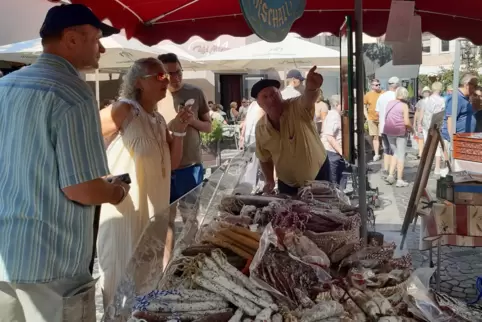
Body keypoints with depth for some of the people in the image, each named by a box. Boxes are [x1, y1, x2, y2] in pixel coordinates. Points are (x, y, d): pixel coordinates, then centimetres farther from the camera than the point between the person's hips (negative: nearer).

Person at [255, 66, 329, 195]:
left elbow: (307, 99, -49)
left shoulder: (297, 108, -23)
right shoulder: (260, 128, -11)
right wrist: (269, 181, -6)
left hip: (318, 175, -3)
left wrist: (312, 88, -71)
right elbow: (265, 158, 6)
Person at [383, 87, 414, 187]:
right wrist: (411, 129, 4)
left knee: (395, 153, 19)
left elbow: (386, 118, 8)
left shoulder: (389, 103, 7)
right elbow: (406, 122, -14)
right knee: (401, 155, 3)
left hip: (389, 131, 5)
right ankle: (399, 180, 5)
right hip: (400, 131, -5)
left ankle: (390, 175, 8)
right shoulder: (404, 105, -8)